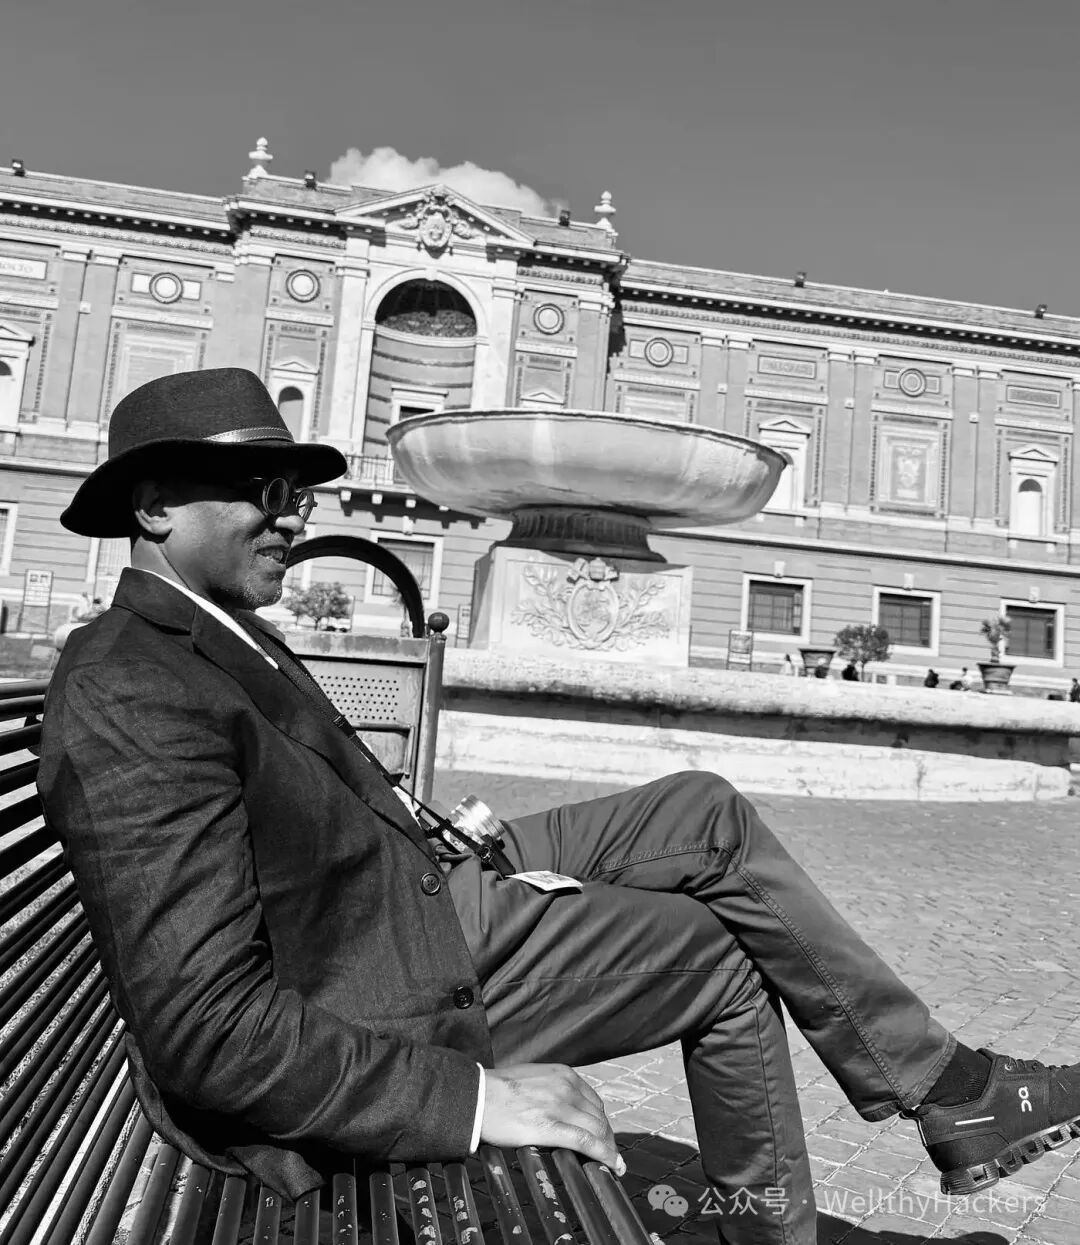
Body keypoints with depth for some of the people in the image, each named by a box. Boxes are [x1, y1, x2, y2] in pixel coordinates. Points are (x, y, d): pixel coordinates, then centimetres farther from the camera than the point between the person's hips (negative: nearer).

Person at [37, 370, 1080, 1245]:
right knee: (723, 952, 1)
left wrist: (434, 835, 2)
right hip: (375, 1016, -9)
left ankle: (940, 1088, 15)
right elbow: (209, 1029, -29)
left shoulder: (216, 632, 6)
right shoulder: (134, 702, -25)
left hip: (417, 891, 9)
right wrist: (472, 1098, -26)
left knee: (709, 815, 3)